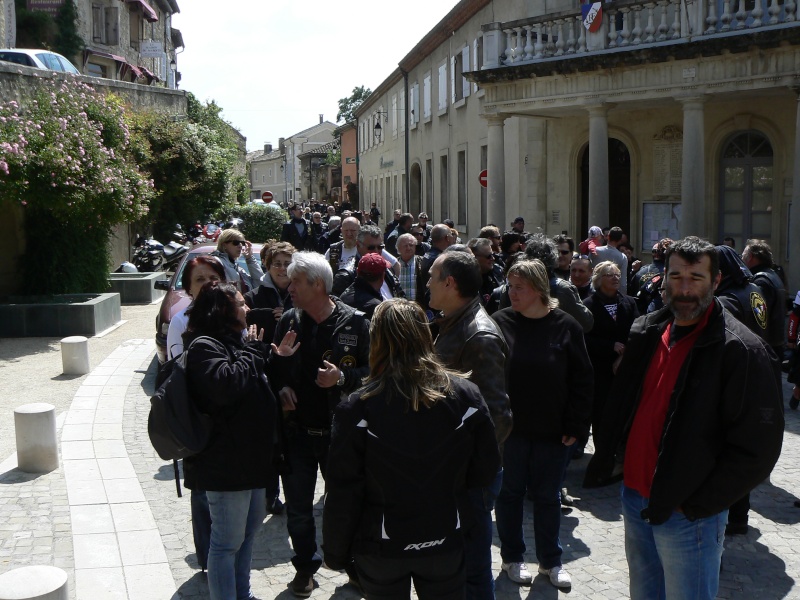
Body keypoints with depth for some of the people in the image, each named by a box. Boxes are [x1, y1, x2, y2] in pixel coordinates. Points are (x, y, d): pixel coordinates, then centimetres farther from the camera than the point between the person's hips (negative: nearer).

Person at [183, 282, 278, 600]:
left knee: (251, 524, 23)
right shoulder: (204, 345, -16)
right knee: (228, 540, 0)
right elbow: (225, 385, -33)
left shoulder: (233, 341, 14)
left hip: (249, 454, 11)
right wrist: (253, 352, -19)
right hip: (226, 461, -11)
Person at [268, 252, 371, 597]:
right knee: (298, 506, 12)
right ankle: (305, 566, 32)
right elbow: (273, 368, 12)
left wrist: (342, 377, -20)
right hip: (296, 430, 3)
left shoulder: (355, 322, -9)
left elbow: (372, 369, -5)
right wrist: (280, 388, -6)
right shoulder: (289, 320, 1)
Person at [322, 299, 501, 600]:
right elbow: (485, 472, -3)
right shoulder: (466, 396, -12)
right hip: (445, 545, 2)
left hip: (381, 551, -1)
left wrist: (335, 552, 1)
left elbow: (342, 493, -13)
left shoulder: (358, 408, -20)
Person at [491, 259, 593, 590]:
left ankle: (550, 560, 30)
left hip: (553, 431, 0)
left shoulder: (566, 326, -6)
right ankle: (512, 557, 30)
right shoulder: (500, 322, -7)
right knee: (510, 493, 12)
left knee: (548, 496, 14)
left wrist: (576, 426, -5)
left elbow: (582, 380, -2)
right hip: (509, 428, 0)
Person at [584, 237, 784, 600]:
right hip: (635, 501, 6)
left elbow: (757, 448, -17)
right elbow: (620, 404, 16)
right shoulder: (646, 333, 5)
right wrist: (608, 459, 6)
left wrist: (696, 504, -15)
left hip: (688, 516, -6)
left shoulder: (742, 351, -16)